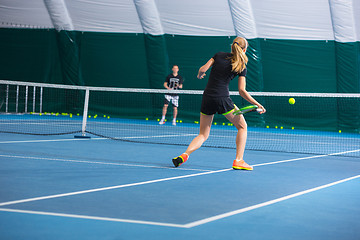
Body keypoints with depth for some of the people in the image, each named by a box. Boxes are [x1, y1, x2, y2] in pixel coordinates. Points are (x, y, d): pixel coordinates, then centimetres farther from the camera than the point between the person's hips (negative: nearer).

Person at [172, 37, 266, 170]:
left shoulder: (219, 55, 9)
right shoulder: (241, 67, 2)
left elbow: (202, 69, 3)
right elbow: (242, 91, -4)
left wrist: (199, 75, 25)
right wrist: (257, 104, 2)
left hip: (207, 98, 4)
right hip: (222, 98, -4)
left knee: (203, 135, 14)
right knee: (242, 126, 16)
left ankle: (184, 155, -12)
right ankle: (238, 161, 5)